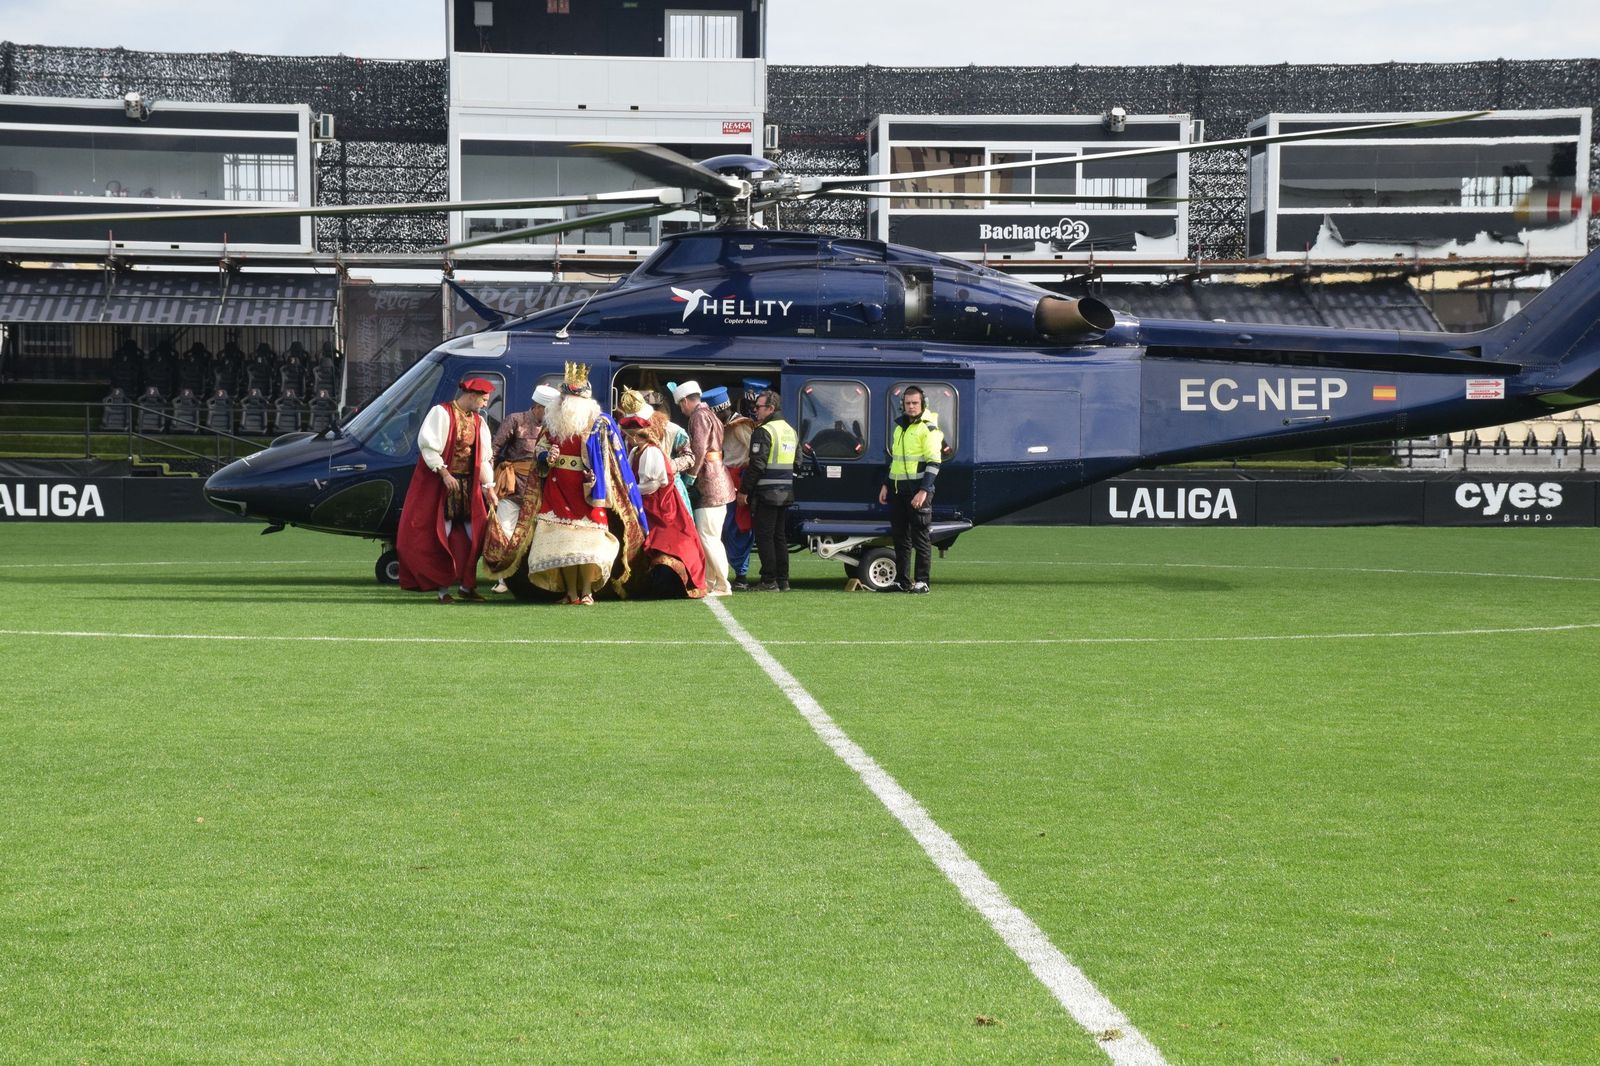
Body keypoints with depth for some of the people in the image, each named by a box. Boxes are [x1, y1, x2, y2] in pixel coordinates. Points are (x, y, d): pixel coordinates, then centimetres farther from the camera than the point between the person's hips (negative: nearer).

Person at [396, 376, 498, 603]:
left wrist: (489, 487, 6)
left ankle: (467, 585, 13)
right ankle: (442, 588, 1)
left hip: (468, 486, 6)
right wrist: (444, 473, -21)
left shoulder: (478, 422, 12)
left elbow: (484, 458, 14)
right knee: (440, 537, -4)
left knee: (471, 536, 3)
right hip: (437, 483, -6)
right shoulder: (442, 413, -9)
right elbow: (427, 445, -15)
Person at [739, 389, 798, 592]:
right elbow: (798, 460, 19)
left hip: (766, 493, -8)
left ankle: (769, 581, -5)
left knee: (764, 537, -3)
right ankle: (783, 580, 13)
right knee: (780, 536, 13)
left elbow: (757, 466, -18)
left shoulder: (763, 432, -13)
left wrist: (744, 490, -12)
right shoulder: (791, 431, 14)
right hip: (786, 492, 8)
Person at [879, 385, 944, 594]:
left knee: (920, 538, -4)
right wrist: (886, 485, 19)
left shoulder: (928, 428, -8)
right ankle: (902, 581, 15)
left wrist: (923, 491, -21)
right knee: (900, 537, 9)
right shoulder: (900, 427, 17)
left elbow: (934, 462, -14)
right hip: (897, 490, 8)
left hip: (918, 490, -8)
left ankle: (922, 582, 0)